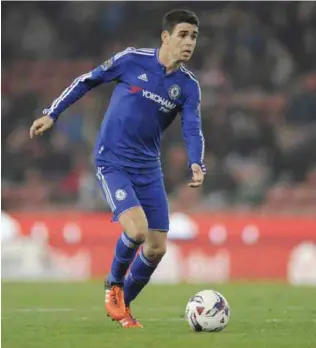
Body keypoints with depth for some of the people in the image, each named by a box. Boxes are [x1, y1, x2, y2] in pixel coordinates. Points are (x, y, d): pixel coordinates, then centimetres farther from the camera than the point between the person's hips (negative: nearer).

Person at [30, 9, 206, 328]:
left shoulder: (188, 86, 0)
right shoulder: (132, 60, -9)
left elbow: (192, 129, -8)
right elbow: (87, 80, 3)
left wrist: (196, 165, -27)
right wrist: (52, 113, 4)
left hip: (149, 169, 5)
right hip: (112, 162, -5)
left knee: (156, 248, 1)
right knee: (136, 229, -25)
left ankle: (122, 306, 25)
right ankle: (114, 284, 4)